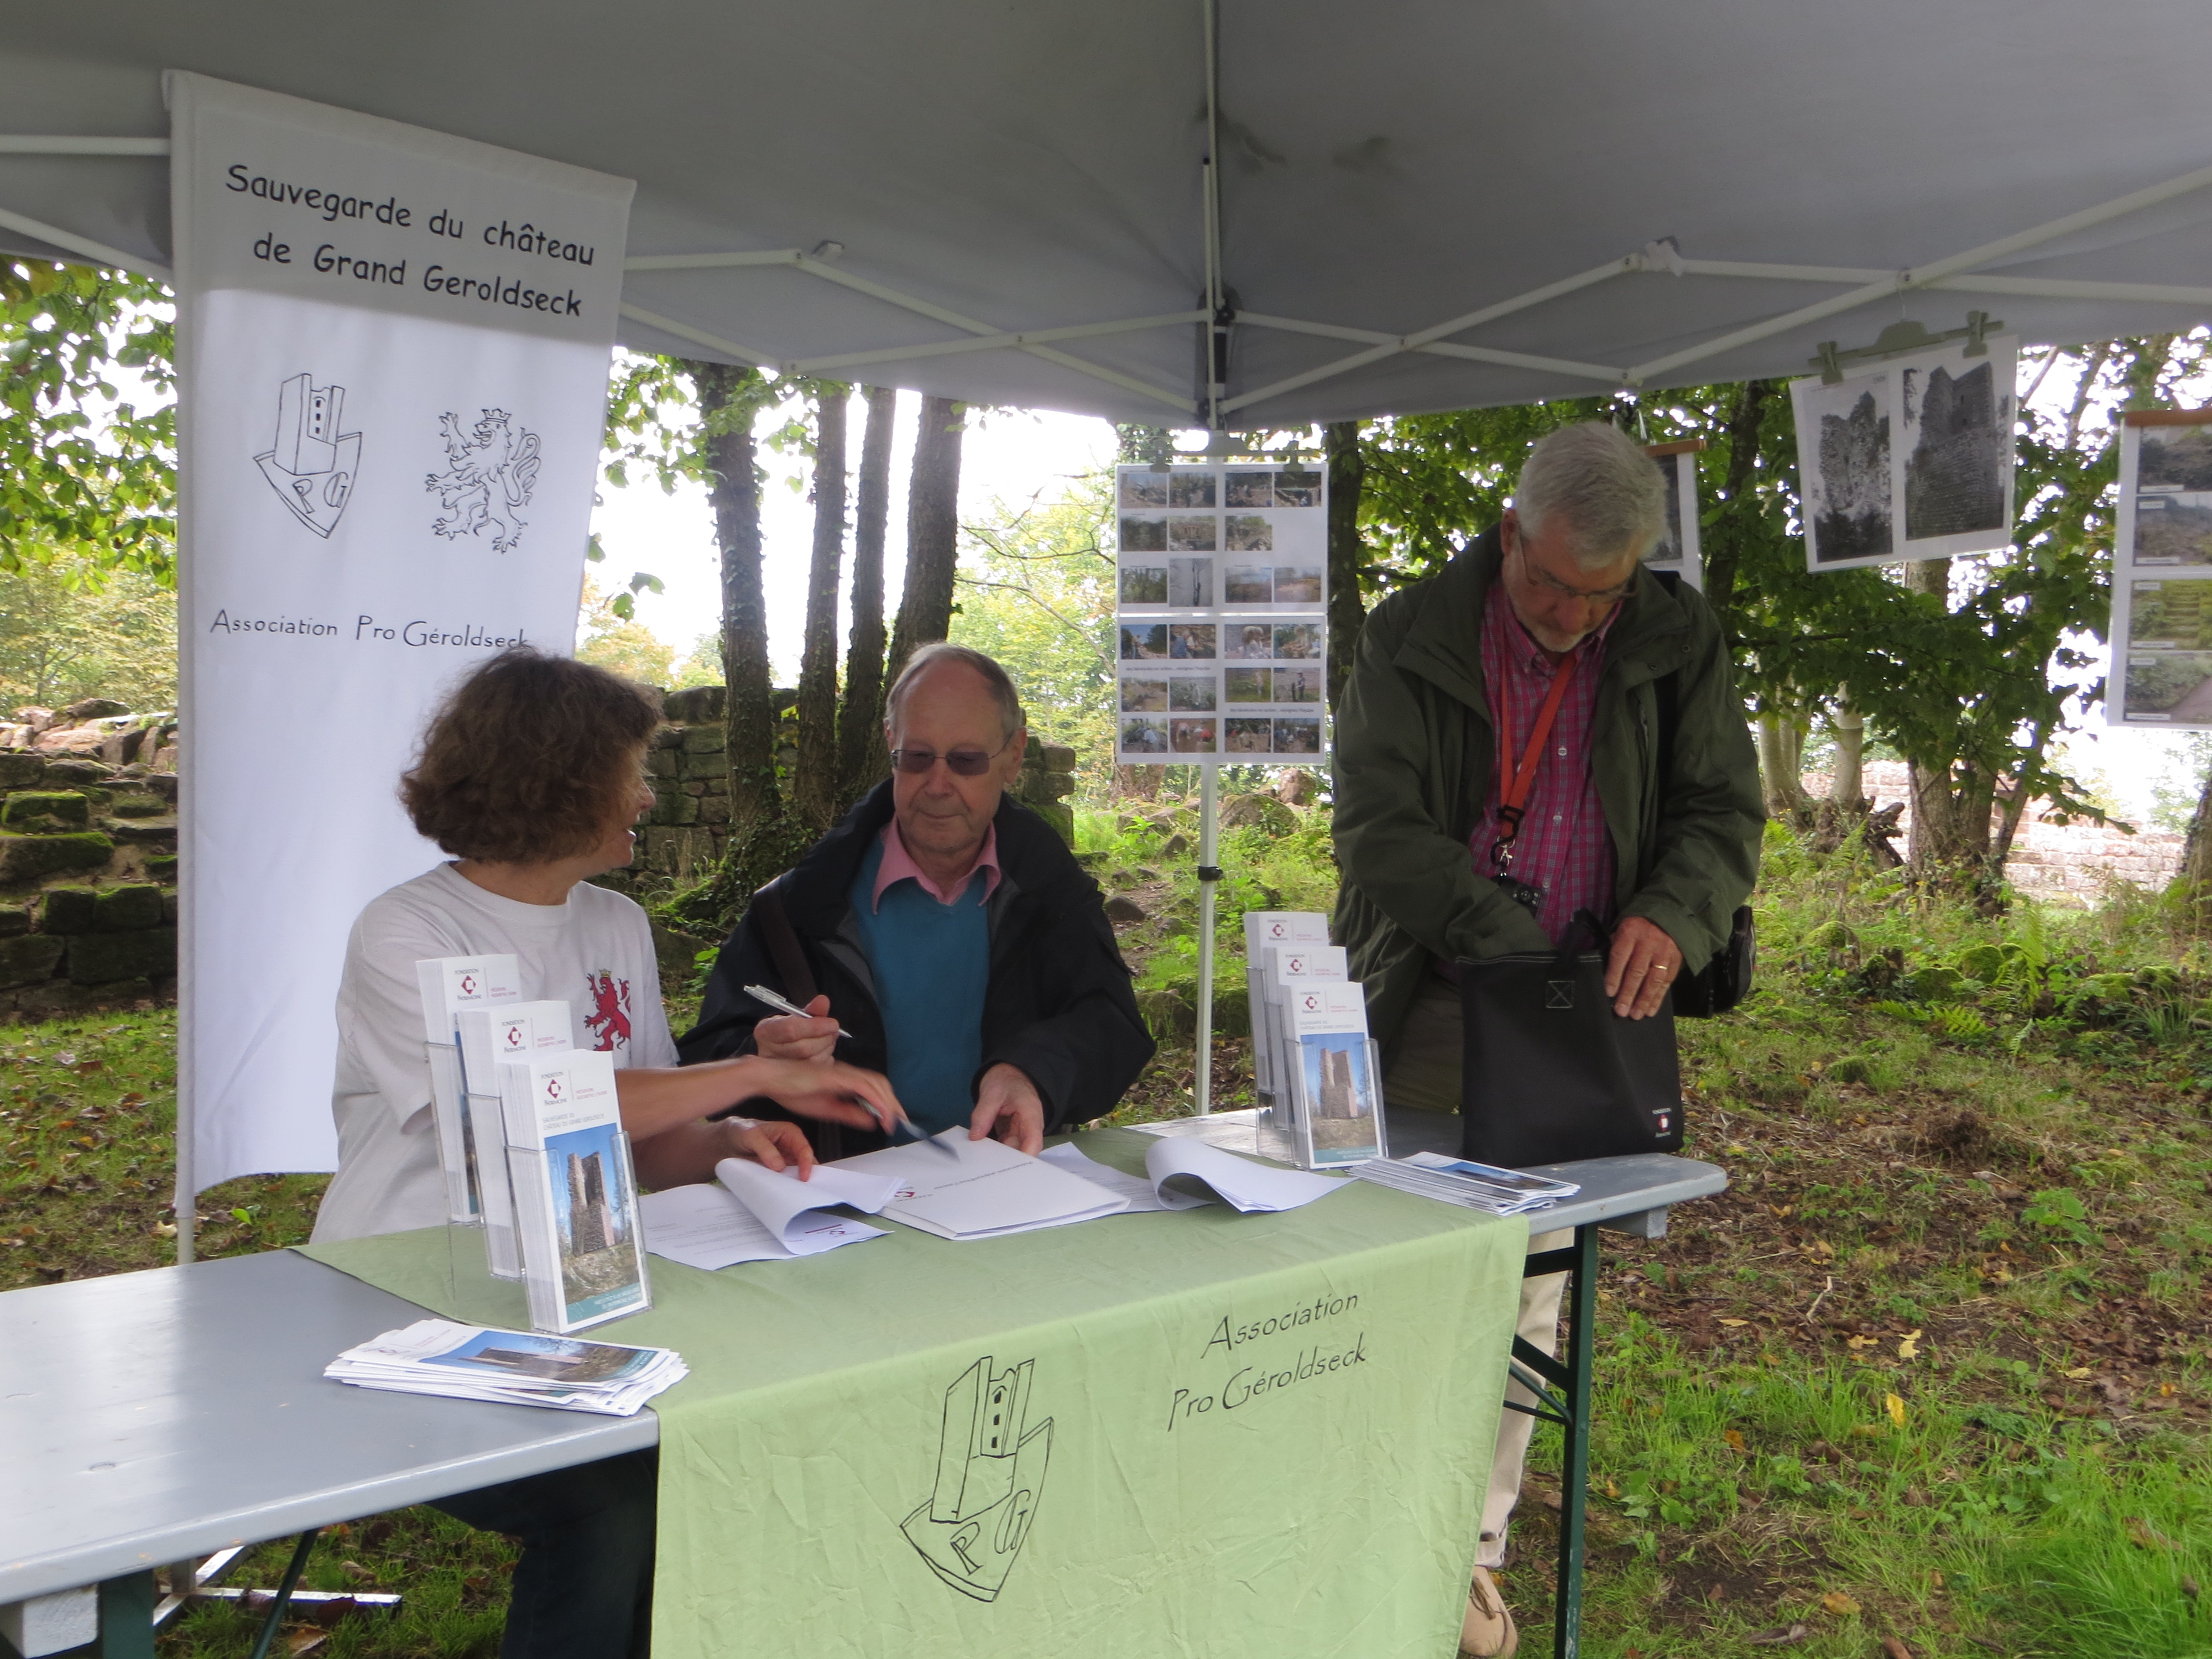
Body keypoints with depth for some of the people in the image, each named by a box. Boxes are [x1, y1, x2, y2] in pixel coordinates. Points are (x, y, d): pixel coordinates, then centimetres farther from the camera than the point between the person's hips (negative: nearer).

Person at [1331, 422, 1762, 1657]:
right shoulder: (1412, 638, -4)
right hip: (1425, 1002, -1)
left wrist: (1671, 916, -18)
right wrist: (1509, 943, -21)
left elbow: (1725, 812, 4)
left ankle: (1472, 1544, 21)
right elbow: (1378, 829, -9)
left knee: (1531, 1286, 6)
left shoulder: (1678, 644, 2)